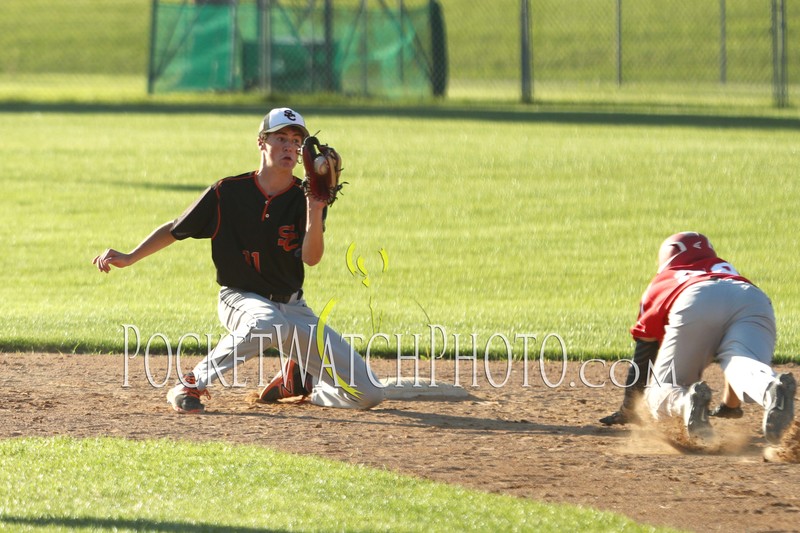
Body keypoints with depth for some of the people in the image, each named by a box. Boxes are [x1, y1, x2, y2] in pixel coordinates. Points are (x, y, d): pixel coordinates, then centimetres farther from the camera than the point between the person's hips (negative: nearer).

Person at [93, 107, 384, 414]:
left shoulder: (306, 199, -5)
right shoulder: (228, 193, -8)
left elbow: (311, 258, -19)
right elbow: (174, 230, 2)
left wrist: (315, 213, -35)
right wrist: (129, 258, -10)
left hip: (292, 306, 3)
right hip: (240, 299, -3)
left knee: (367, 394, -7)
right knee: (269, 322, -44)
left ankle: (296, 379, 21)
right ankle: (190, 386, -26)